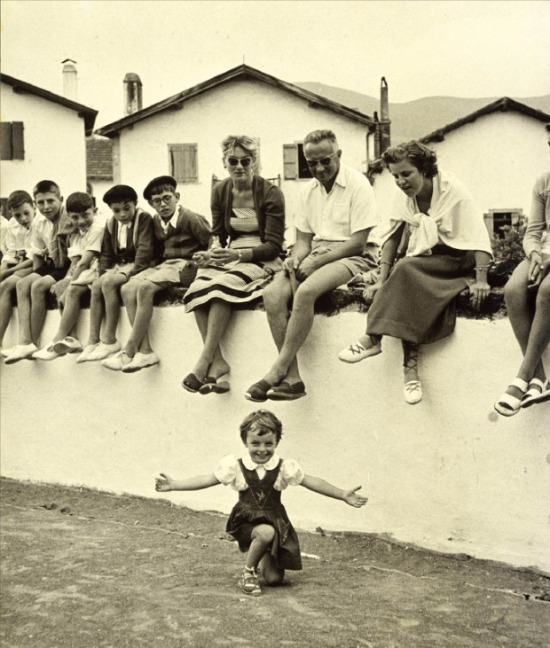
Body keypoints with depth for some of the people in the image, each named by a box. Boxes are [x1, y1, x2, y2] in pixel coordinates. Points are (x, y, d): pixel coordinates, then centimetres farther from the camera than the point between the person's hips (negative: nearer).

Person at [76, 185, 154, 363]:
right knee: (96, 285, -20)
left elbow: (144, 249, -17)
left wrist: (132, 271, -25)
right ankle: (93, 341, -19)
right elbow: (106, 253, 17)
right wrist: (104, 271, 0)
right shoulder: (111, 224, 13)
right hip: (118, 266, 7)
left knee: (108, 282, -30)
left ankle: (109, 340, -24)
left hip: (136, 266, -7)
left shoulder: (143, 219, -8)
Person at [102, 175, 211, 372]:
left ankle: (129, 351, -25)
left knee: (145, 287, -31)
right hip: (164, 265, 8)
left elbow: (212, 245, -5)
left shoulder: (190, 218, -7)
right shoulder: (156, 222, 14)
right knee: (127, 288, -17)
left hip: (186, 266, -8)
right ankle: (145, 351, -22)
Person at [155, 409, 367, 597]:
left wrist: (343, 495, -8)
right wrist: (173, 485, -11)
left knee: (274, 579, -5)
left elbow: (311, 482, -3)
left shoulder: (284, 467, -4)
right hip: (246, 521, -2)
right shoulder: (235, 466, -5)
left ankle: (262, 559, 31)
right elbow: (207, 480, -3)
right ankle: (248, 572, -10)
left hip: (274, 521, 2)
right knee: (266, 533, -37)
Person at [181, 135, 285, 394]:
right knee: (198, 288, -29)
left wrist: (239, 254, -25)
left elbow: (273, 246, -9)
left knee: (223, 285, -36)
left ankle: (203, 363, -35)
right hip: (231, 256, 5)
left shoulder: (270, 194, -6)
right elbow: (219, 235, 15)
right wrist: (211, 253, -9)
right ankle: (218, 366, -32)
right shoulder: (220, 192, 10)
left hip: (261, 259, -5)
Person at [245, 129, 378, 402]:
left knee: (305, 291, -34)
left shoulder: (357, 184, -7)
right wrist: (295, 258, -9)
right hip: (317, 255, 6)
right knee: (273, 293, -21)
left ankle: (277, 370, -25)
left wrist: (316, 261, -17)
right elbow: (303, 239, 15)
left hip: (351, 256, -6)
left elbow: (358, 243, -13)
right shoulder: (309, 190, 14)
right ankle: (292, 378, -24)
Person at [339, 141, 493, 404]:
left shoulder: (454, 191, -12)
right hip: (421, 264, 5)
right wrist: (383, 281, -10)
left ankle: (373, 338, -31)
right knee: (408, 293, -27)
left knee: (407, 268, -31)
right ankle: (411, 367, -31)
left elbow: (478, 237, -18)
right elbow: (392, 239, 3)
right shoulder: (405, 199, 4)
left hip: (454, 261, -5)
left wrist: (481, 280, -30)